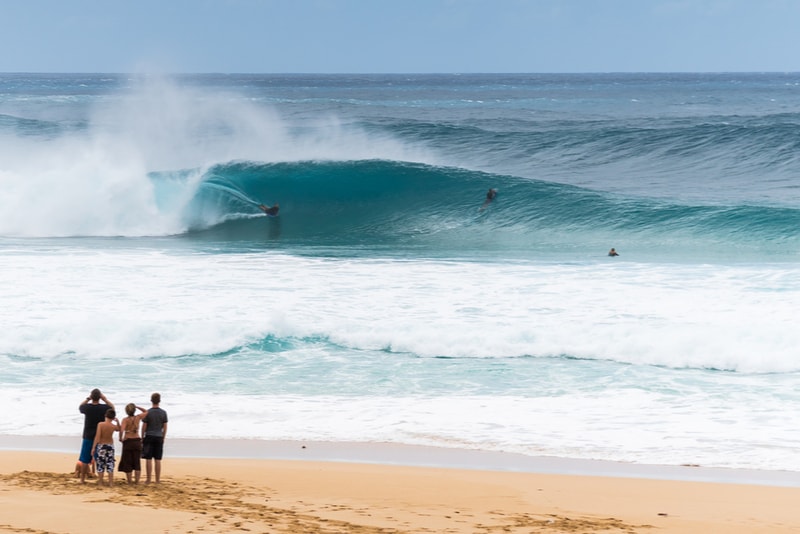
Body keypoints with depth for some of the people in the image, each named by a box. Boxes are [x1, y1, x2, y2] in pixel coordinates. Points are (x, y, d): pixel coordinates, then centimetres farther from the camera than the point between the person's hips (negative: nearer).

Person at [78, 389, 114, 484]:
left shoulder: (87, 407, -12)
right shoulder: (104, 408, -12)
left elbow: (80, 407, 12)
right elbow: (112, 407, 11)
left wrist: (88, 399, 10)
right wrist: (105, 399, 5)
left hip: (88, 437, 0)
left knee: (85, 460, 8)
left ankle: (82, 479, 10)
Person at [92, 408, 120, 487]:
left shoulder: (100, 424, -17)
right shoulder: (114, 426, -7)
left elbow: (97, 437, -19)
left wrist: (93, 447, -14)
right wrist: (118, 422, 11)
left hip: (101, 445, -2)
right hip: (110, 446, 2)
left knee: (100, 465, 5)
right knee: (110, 465, 8)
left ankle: (100, 483, 7)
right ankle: (111, 483, 7)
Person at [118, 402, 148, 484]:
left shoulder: (125, 420, -10)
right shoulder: (138, 418, -1)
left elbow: (122, 430, -23)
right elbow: (145, 412, 19)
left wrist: (120, 438, -6)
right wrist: (137, 407, 11)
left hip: (128, 441, -3)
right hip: (137, 441, 3)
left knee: (127, 463, 5)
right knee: (137, 462, 9)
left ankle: (129, 482, 7)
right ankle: (137, 481, 6)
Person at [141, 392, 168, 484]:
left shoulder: (147, 413, -7)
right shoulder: (163, 413, 1)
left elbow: (144, 427, -3)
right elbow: (165, 427, 5)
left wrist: (142, 438, 8)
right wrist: (163, 438, 16)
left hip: (149, 437, -2)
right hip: (159, 438, 2)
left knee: (148, 459, 0)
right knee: (158, 460, 6)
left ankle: (148, 479, 0)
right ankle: (157, 479, 8)